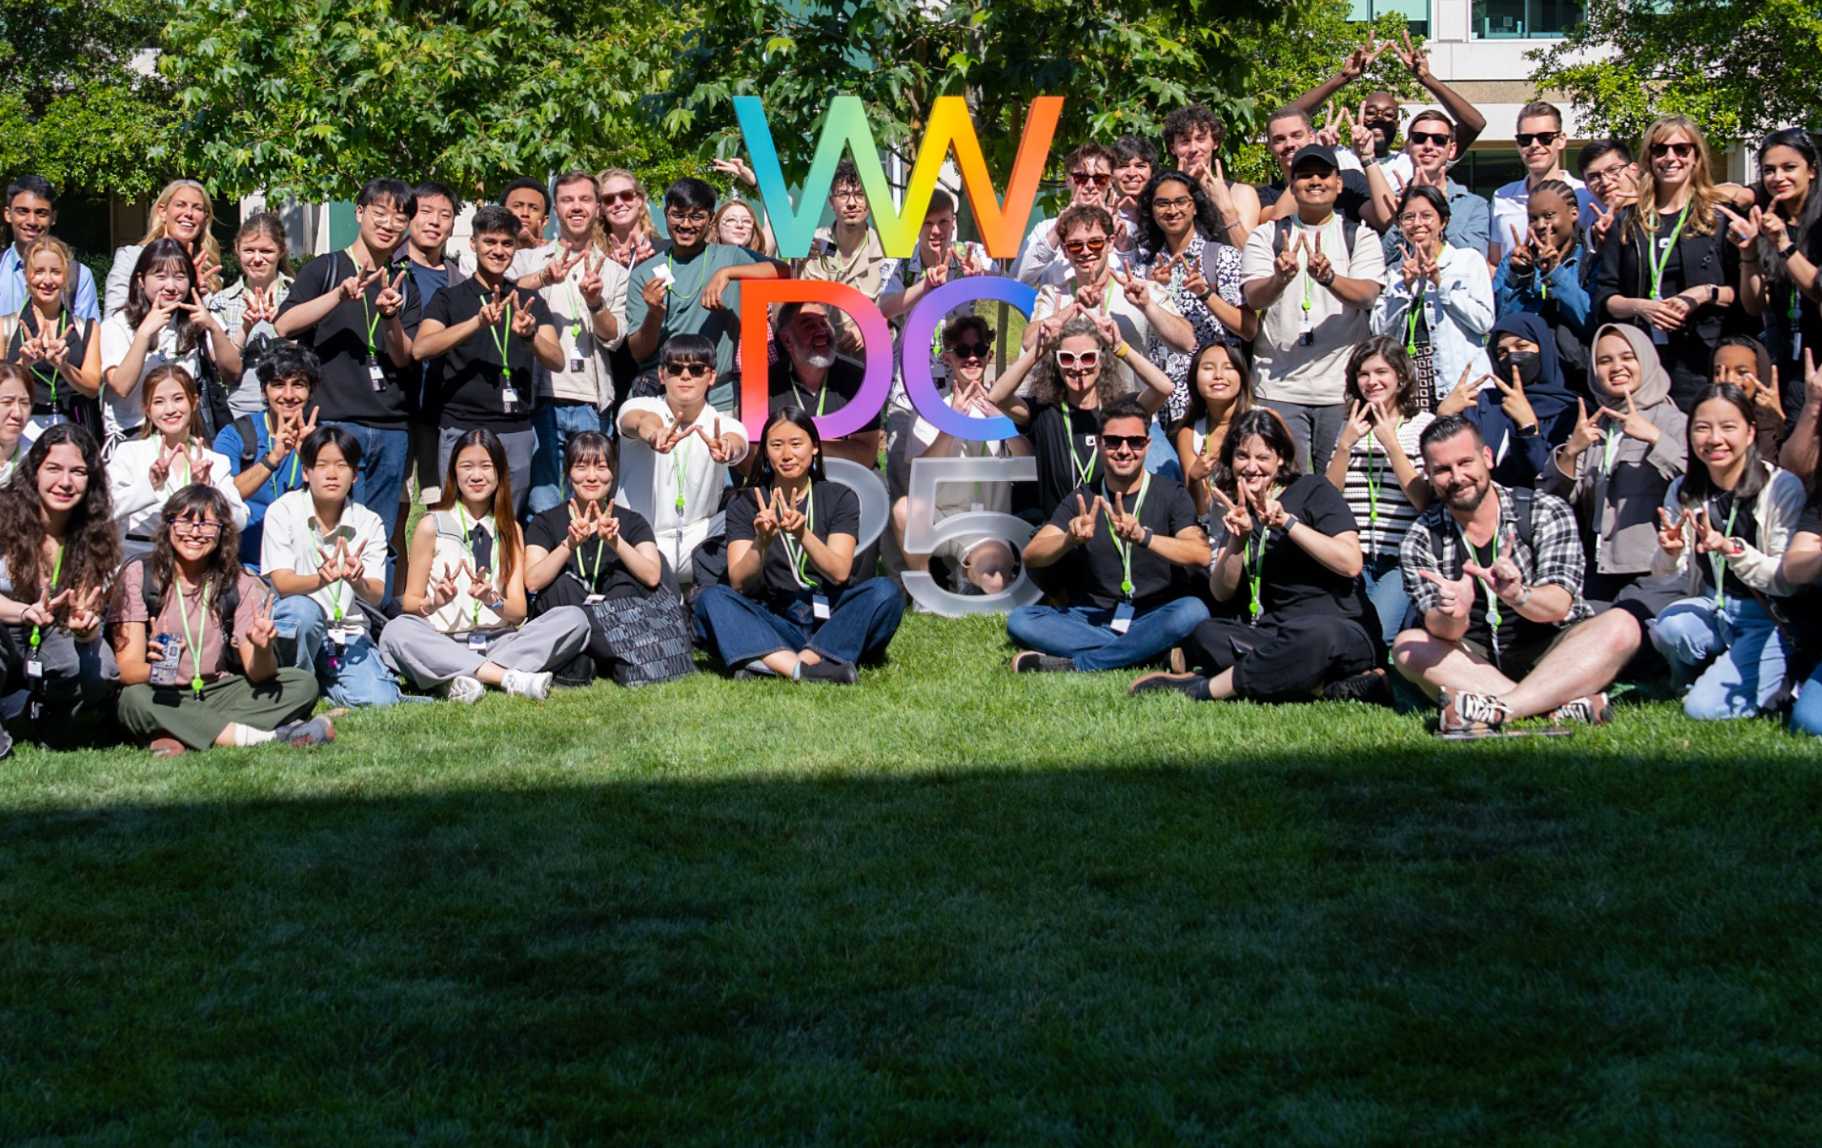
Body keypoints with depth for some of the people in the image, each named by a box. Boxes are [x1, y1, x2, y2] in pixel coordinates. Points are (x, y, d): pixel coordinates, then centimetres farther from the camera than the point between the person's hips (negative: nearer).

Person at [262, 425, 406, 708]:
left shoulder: (369, 523, 0)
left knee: (379, 700, -23)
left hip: (349, 632, 2)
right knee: (302, 609, -38)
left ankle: (323, 680, 9)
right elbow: (281, 583, -16)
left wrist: (357, 580, -33)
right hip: (295, 625, -2)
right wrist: (320, 579, -38)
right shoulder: (283, 511, -6)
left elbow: (376, 596, -9)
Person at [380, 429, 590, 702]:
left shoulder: (510, 529, 14)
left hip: (499, 642, 3)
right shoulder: (432, 526, 6)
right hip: (443, 644, -2)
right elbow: (410, 602, 5)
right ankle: (509, 677, -36)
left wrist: (493, 600, -17)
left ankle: (466, 679, -31)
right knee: (396, 631, -34)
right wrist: (434, 602, -18)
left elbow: (518, 611, 6)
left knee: (574, 618, -20)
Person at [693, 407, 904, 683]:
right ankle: (799, 668, -48)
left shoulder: (840, 498, 7)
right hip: (774, 624, 0)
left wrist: (802, 534, -26)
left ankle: (775, 665, -40)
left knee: (884, 591, -27)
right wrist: (762, 543, -25)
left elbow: (839, 573, -8)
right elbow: (739, 583, -5)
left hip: (834, 621, 0)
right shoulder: (745, 503, 8)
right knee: (710, 599, -24)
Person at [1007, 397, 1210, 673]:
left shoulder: (1171, 495, 2)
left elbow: (1200, 555, -15)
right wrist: (1071, 539, -23)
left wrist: (1143, 536, -31)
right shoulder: (1082, 500, 10)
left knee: (1192, 611, -35)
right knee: (1019, 621, -22)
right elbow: (1031, 556, -2)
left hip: (1153, 620, -2)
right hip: (1092, 621, 2)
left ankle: (1073, 665, -30)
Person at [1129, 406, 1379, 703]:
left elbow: (1350, 563, -14)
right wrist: (1237, 540, -12)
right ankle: (1325, 686, -33)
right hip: (1274, 631, 5)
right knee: (1206, 634, -22)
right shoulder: (1238, 511, 15)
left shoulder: (1312, 490, -1)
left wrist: (1287, 522, -20)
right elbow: (1221, 592, 5)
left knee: (1317, 634, -40)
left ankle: (1203, 688, -28)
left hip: (1343, 631, -5)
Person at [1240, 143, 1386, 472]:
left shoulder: (1359, 236, 9)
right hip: (1278, 387, 0)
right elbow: (1254, 298, -6)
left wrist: (1328, 276, -29)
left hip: (1343, 387, 0)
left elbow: (1366, 295, -9)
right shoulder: (1266, 235, 9)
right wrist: (1280, 279, -28)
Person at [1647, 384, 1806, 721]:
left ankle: (1777, 681, 9)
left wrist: (1730, 548, -35)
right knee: (1668, 627, -30)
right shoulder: (1683, 492, 0)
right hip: (1710, 611, 4)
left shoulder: (1782, 488, -14)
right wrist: (1670, 553, -23)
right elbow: (1663, 574, 1)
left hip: (1769, 620, -4)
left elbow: (1788, 580, -19)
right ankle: (1692, 678, 4)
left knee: (1706, 709, -22)